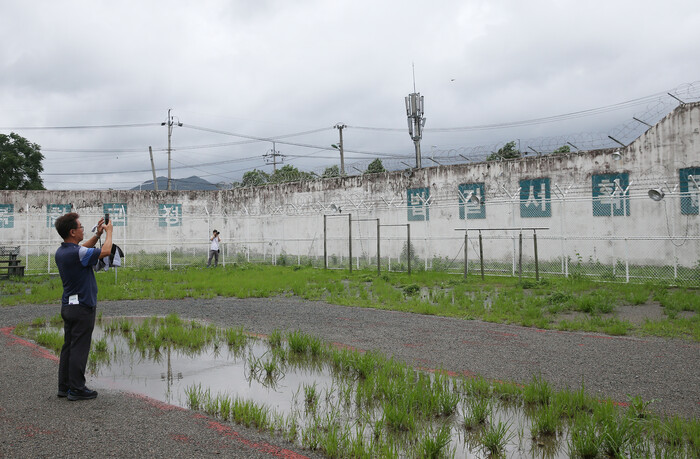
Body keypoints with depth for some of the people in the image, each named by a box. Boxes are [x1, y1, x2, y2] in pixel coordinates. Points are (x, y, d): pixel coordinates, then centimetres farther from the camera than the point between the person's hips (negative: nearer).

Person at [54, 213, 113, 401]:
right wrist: (109, 232, 2)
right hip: (82, 308, -9)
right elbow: (105, 251, -13)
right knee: (79, 349, -2)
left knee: (68, 348, 14)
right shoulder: (76, 253, -22)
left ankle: (64, 386, 20)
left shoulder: (61, 252, 6)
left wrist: (98, 234, 18)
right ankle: (77, 389, 4)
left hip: (67, 306, 9)